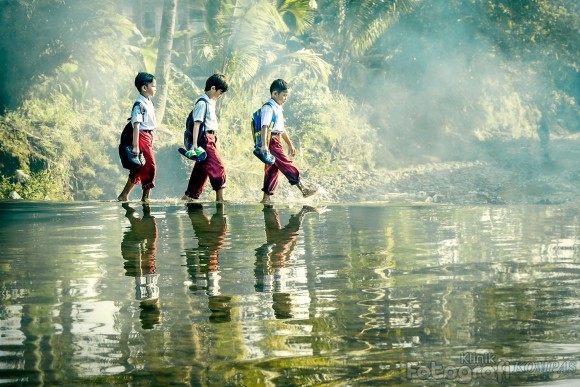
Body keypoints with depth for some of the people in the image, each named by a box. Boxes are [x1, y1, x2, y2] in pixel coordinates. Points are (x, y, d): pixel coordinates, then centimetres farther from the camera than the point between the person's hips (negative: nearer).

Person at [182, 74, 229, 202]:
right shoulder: (203, 103, -11)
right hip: (205, 139, -10)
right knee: (218, 167, -11)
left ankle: (189, 196, 18)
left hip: (210, 139, 10)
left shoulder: (210, 103, 18)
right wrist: (194, 143, -21)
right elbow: (197, 123, -16)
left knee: (201, 170, 11)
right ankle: (219, 197, -10)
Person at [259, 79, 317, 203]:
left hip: (276, 141, 10)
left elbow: (281, 129, 29)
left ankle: (266, 197, 12)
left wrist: (290, 144, 32)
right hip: (271, 141, -10)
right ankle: (303, 189, -10)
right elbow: (265, 126, -23)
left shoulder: (278, 108, 20)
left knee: (273, 169, 9)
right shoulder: (268, 107, -11)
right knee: (286, 164, -9)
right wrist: (264, 145, -34)